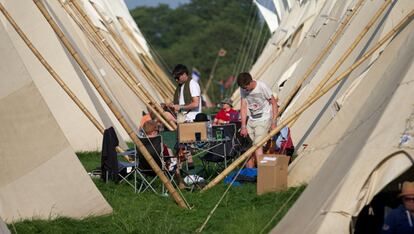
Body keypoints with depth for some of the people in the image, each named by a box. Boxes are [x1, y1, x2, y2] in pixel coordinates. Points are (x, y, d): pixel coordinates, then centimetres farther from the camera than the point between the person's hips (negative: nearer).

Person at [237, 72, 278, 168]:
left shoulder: (262, 87, -18)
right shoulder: (243, 89, -4)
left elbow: (274, 103, -10)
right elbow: (243, 107, -1)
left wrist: (273, 123, -12)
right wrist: (243, 126, -7)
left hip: (264, 120, -5)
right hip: (251, 120, 5)